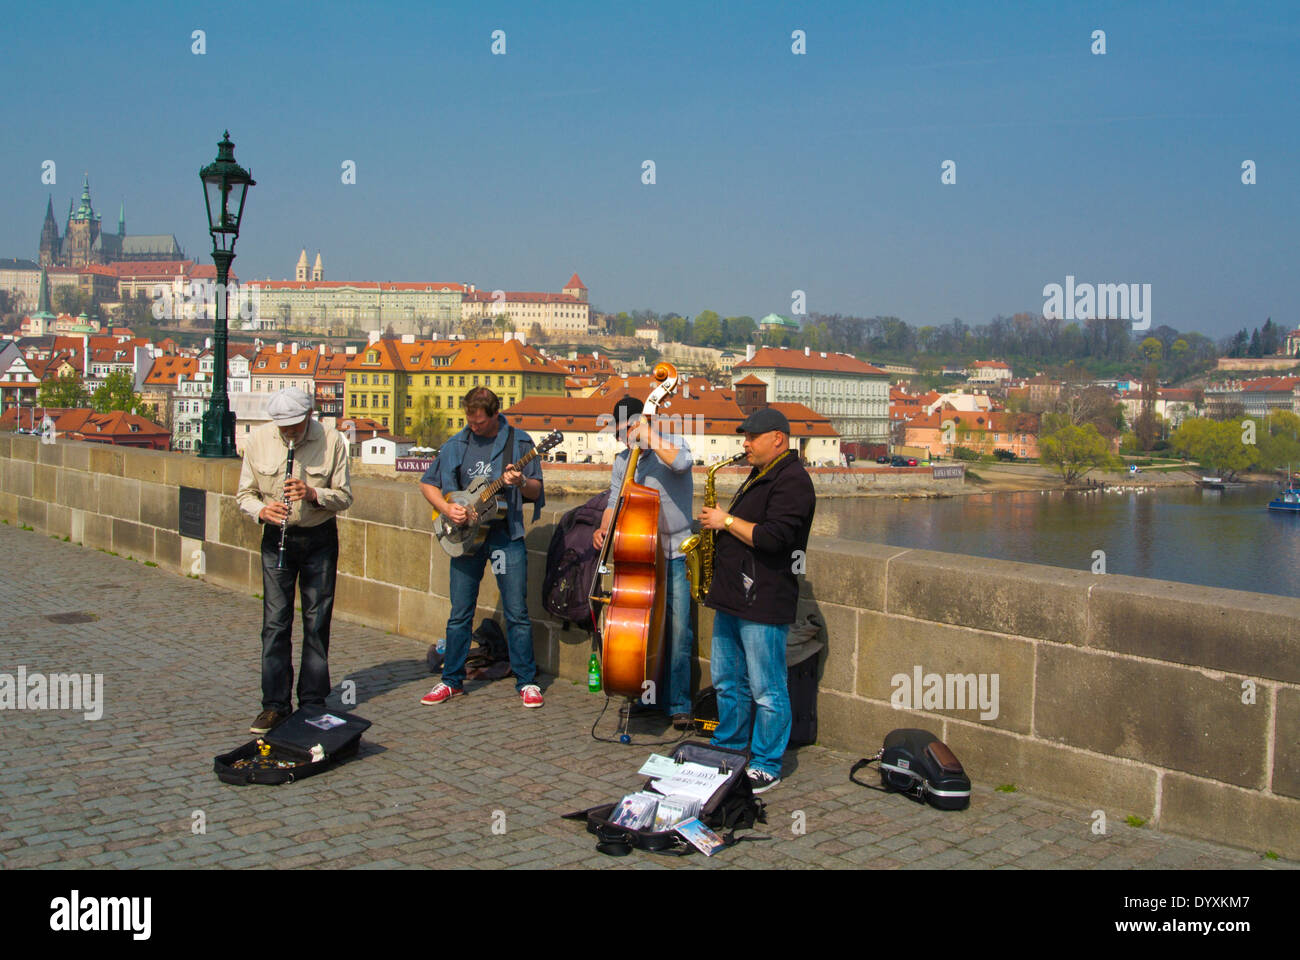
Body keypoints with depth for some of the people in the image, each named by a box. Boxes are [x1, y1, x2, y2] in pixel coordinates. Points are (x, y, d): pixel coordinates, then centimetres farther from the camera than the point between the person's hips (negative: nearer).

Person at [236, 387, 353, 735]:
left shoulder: (331, 441, -9)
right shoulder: (257, 440, -4)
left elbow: (344, 496, -5)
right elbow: (245, 493, 3)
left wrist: (313, 494, -24)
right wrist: (262, 510, -18)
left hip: (319, 539, -1)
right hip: (276, 538, 1)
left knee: (317, 623, 4)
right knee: (275, 623, 0)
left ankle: (313, 702, 15)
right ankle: (275, 704, 8)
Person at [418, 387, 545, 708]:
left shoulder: (519, 442, -1)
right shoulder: (456, 445, 6)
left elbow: (536, 491, -1)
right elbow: (427, 484, 10)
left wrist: (521, 483, -24)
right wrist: (447, 508, -7)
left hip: (507, 535, -2)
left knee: (517, 613, -1)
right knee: (459, 614, 7)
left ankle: (526, 681, 10)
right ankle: (452, 681, 19)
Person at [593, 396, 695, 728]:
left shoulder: (671, 444, -5)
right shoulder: (623, 460, 13)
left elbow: (680, 462, -29)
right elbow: (615, 500, 15)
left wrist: (649, 435, -25)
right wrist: (605, 526, -4)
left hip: (674, 554, -5)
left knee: (678, 631, -7)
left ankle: (678, 704, 3)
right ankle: (648, 695, 23)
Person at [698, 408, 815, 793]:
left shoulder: (792, 481, -14)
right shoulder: (759, 476, 18)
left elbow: (772, 537, -24)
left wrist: (727, 521, -14)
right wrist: (721, 522, 11)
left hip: (763, 603, -10)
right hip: (732, 597, 10)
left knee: (766, 691, -1)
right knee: (727, 683, 18)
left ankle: (766, 768, 8)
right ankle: (727, 749, 31)